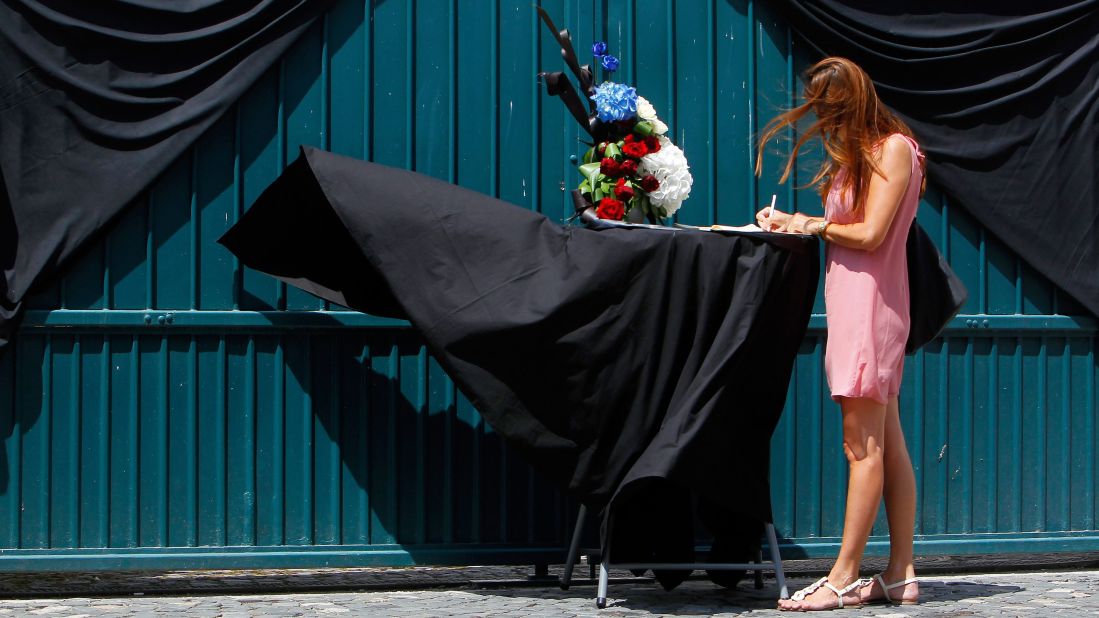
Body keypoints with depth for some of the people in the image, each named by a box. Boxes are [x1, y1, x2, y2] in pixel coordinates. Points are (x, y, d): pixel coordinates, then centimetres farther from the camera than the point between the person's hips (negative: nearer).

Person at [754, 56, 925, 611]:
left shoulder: (894, 148, -8)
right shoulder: (858, 153, 20)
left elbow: (869, 233, -15)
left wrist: (815, 225, -2)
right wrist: (792, 224, 6)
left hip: (872, 305, -9)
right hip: (852, 305, 9)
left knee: (862, 444, -9)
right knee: (887, 444, 8)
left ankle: (844, 577, -9)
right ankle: (900, 574, 9)